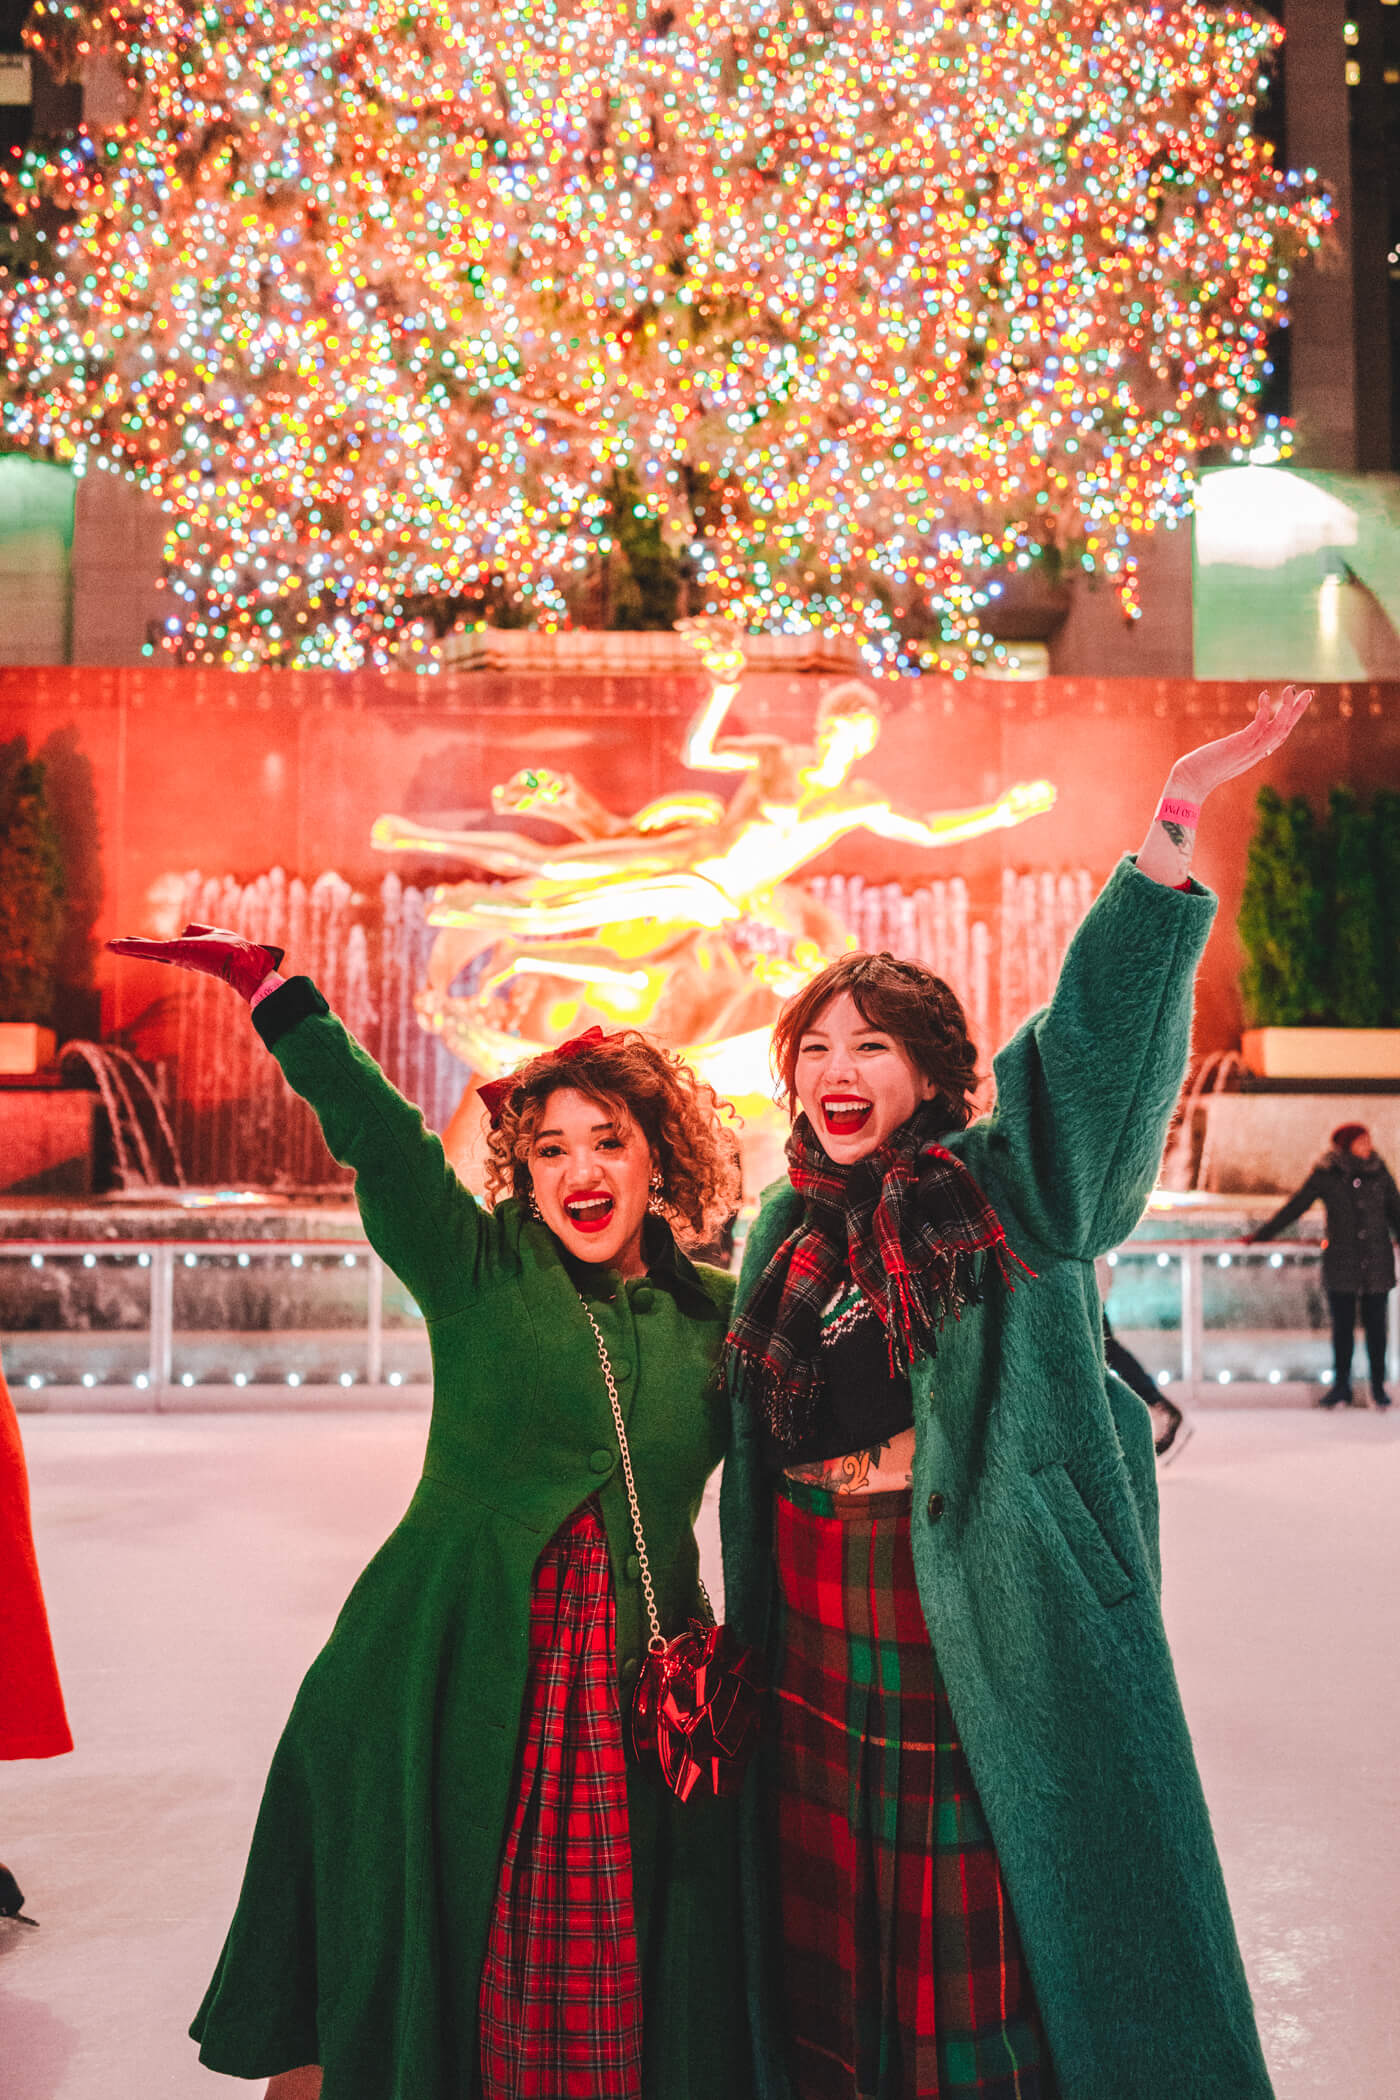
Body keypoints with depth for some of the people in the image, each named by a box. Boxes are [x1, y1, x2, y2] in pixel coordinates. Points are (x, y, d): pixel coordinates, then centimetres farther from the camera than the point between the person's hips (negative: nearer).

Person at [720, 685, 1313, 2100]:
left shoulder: (1004, 1192, -4)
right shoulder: (786, 1234, 9)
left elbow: (1101, 1024, -16)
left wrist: (1173, 822, -26)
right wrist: (740, 1629, 17)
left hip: (983, 1609, -4)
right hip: (815, 1613, 5)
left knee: (989, 1917, 2)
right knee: (829, 1914, 12)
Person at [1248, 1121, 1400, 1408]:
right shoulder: (1326, 1174, -2)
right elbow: (1295, 1207, 4)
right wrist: (1260, 1235, 5)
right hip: (1341, 1264, -1)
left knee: (1375, 1327, 4)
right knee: (1342, 1327, 3)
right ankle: (1341, 1387, 13)